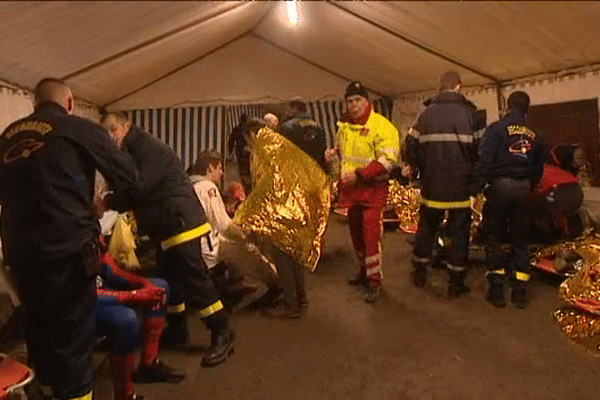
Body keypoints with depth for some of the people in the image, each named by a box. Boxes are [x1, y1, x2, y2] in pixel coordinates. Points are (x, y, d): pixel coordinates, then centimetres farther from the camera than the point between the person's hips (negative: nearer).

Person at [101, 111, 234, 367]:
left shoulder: (149, 148, -13)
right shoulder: (130, 153, 19)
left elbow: (140, 187, -23)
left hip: (181, 223, -10)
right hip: (165, 227, 10)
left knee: (193, 278, -10)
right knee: (169, 279, 15)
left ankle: (222, 334, -2)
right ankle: (177, 329, 29)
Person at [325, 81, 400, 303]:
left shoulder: (381, 126, -15)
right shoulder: (344, 126, 9)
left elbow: (388, 160, -22)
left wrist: (359, 174, -26)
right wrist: (333, 153, 3)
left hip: (372, 190, -7)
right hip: (350, 190, 7)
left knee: (371, 236, -7)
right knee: (356, 234, 18)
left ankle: (374, 281, 9)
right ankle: (365, 270, 38)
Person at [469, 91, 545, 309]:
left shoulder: (497, 128, -3)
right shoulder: (535, 135, 13)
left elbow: (484, 160, -13)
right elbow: (538, 168, 15)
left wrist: (474, 188, -13)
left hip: (500, 185, -4)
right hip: (523, 188, 4)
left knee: (494, 237, 6)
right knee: (519, 239, 11)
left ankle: (497, 289, 6)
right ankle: (520, 292, 15)